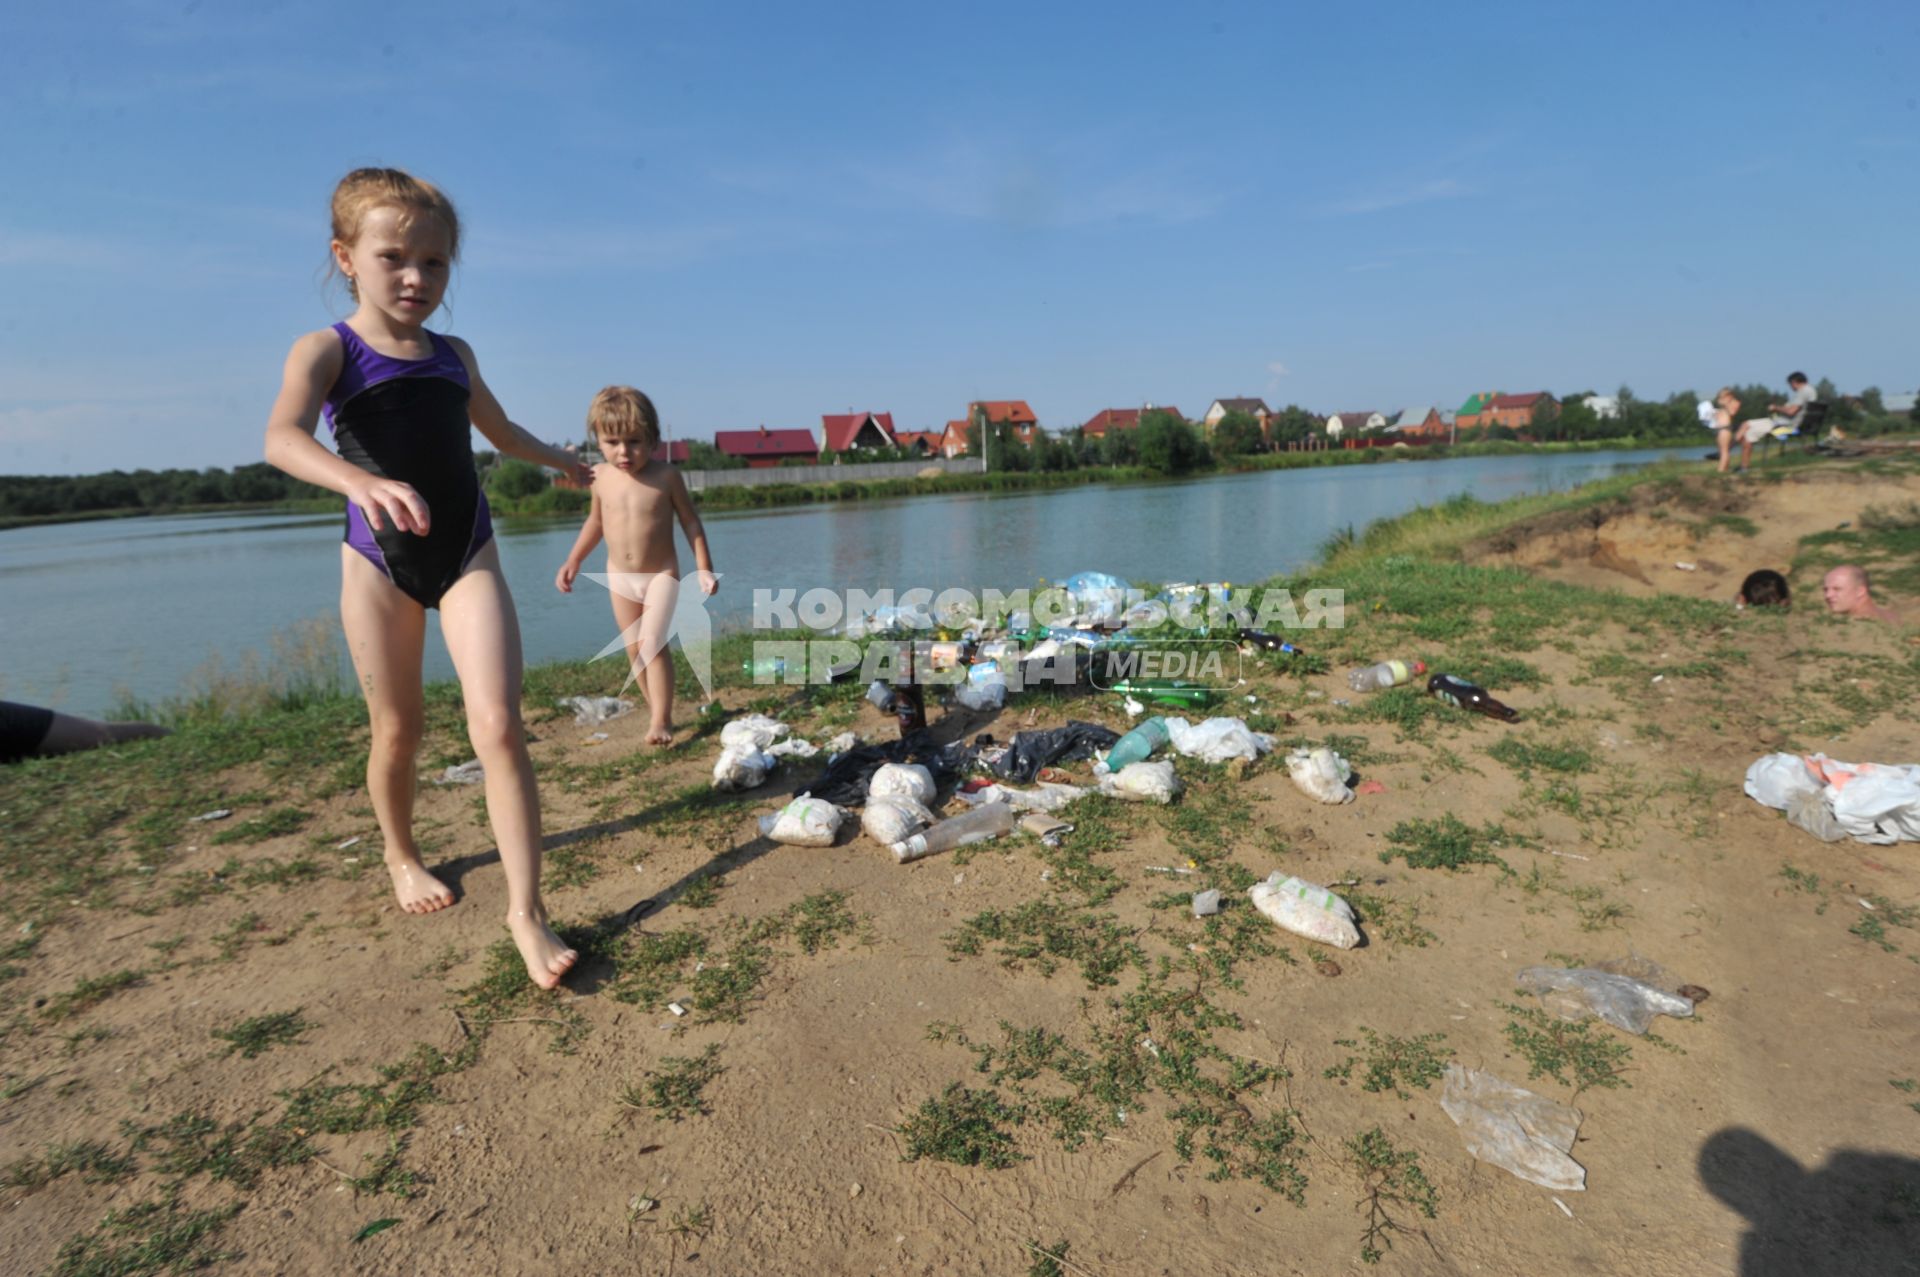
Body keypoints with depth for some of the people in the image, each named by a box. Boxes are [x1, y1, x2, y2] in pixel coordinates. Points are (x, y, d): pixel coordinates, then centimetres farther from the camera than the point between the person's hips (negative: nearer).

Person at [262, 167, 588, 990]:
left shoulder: (454, 356, 9)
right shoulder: (327, 351, -5)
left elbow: (500, 430, 29)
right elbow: (283, 438, -26)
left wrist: (563, 462, 43)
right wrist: (360, 481, -46)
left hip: (469, 555, 2)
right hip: (380, 560, -2)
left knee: (498, 724, -12)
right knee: (397, 729, 10)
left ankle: (525, 909, -9)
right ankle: (401, 856, 39)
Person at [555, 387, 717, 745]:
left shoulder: (666, 476, -13)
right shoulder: (600, 477, -3)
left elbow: (690, 520, -4)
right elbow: (596, 521, 13)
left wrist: (704, 566, -8)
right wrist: (573, 561, 10)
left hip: (661, 574, -4)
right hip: (620, 578, 4)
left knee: (652, 644, -15)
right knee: (634, 650, 8)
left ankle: (661, 721, -10)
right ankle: (657, 711, 21)